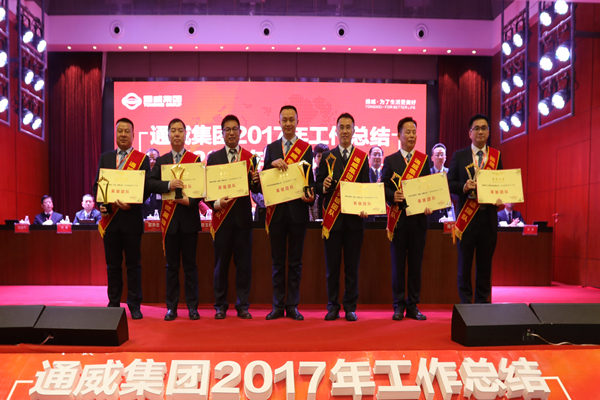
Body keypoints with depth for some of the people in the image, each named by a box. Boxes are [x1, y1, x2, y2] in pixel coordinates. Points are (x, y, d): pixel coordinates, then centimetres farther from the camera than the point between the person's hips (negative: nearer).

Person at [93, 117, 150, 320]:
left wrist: (131, 204, -19)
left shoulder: (142, 159, 1)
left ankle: (134, 305, 12)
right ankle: (113, 303, 21)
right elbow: (97, 184, 11)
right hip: (109, 218, 3)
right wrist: (100, 204, -6)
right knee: (112, 264, 10)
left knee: (133, 264, 4)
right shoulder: (105, 157, 12)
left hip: (131, 218, -3)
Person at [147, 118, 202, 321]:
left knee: (190, 264, 5)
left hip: (189, 217, -1)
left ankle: (192, 306, 12)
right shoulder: (161, 161, 9)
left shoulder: (196, 159, 4)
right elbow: (150, 183, -2)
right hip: (169, 219, 2)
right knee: (171, 265, 8)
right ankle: (171, 307, 15)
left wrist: (190, 201, -17)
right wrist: (168, 185, -18)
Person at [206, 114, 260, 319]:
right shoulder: (214, 157, 6)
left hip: (243, 216, 1)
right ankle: (220, 305, 17)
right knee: (221, 263, 5)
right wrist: (215, 203, -16)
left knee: (244, 263, 4)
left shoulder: (250, 157, 7)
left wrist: (255, 181, -19)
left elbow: (256, 190, 2)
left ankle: (242, 305, 15)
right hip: (222, 216, 0)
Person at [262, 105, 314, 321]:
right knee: (278, 261, 8)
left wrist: (311, 196, -17)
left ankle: (293, 306, 15)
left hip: (298, 210, -1)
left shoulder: (306, 148, 5)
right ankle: (278, 306, 16)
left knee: (295, 261, 6)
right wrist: (272, 164, -15)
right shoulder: (271, 148, 10)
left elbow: (310, 178, 3)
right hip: (277, 211, 2)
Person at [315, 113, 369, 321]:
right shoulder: (327, 156, 7)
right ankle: (333, 306, 16)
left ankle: (350, 307, 16)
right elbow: (318, 186, 3)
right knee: (332, 265, 5)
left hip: (354, 218, 0)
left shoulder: (362, 157, 8)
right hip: (332, 218, 0)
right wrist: (324, 186, -20)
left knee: (352, 266, 6)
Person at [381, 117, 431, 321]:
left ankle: (413, 306, 16)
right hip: (398, 218, -1)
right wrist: (393, 196, -18)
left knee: (416, 263, 6)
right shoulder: (390, 161, 6)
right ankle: (399, 306, 12)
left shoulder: (424, 160, 10)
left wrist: (428, 205, -9)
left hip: (418, 217, 2)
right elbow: (384, 188, 2)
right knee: (398, 264, 3)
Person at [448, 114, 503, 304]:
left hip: (488, 217, 2)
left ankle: (482, 303, 20)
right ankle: (465, 303, 15)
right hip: (467, 217, -2)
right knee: (464, 263, 4)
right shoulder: (459, 156, 5)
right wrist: (464, 187, -17)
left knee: (485, 264, 9)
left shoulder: (496, 156, 9)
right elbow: (450, 183, 2)